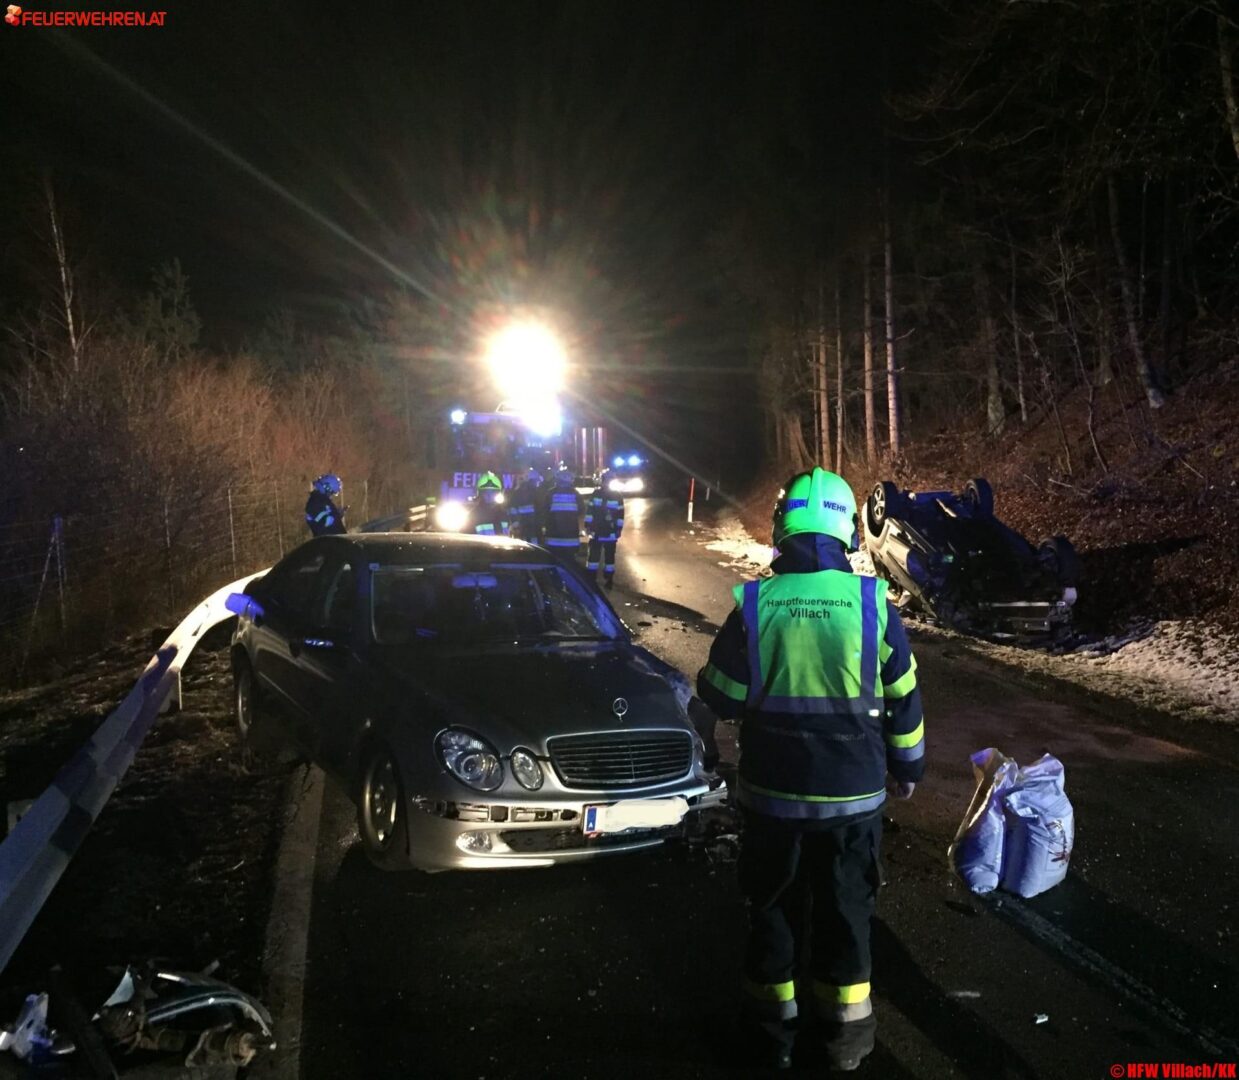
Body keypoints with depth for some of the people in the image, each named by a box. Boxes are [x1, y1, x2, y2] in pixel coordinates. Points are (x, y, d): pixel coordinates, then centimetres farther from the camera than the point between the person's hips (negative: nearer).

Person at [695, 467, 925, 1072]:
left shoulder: (754, 604, -11)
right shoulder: (872, 602, -9)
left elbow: (723, 699, -4)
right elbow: (904, 699, 1)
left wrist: (710, 678, 18)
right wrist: (907, 767, 15)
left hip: (771, 792, 0)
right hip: (853, 793, 0)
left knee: (773, 908, 16)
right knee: (845, 910, 17)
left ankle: (774, 1026, 30)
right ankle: (845, 1030, 30)